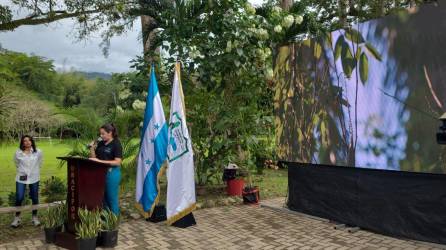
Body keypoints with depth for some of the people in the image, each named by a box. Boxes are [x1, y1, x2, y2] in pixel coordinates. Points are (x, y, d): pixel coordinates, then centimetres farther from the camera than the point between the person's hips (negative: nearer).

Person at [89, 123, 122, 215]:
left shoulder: (116, 144, -11)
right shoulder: (101, 143, 8)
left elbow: (117, 162, -18)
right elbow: (93, 158, 14)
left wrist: (100, 161, -22)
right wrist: (92, 148, -4)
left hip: (112, 173, -7)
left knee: (112, 198, 2)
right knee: (103, 197, 14)